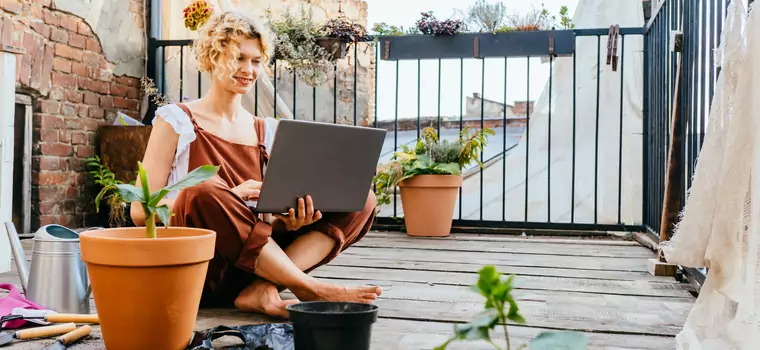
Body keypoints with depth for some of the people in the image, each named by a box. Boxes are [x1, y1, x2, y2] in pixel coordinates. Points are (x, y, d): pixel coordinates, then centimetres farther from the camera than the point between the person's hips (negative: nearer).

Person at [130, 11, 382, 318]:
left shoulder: (268, 132, 13)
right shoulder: (176, 120, 2)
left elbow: (273, 219, 12)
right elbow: (141, 210, -7)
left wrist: (290, 221, -14)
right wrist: (229, 197, -20)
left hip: (252, 265, 5)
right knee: (206, 190, -35)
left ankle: (262, 289, -26)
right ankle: (312, 289, -24)